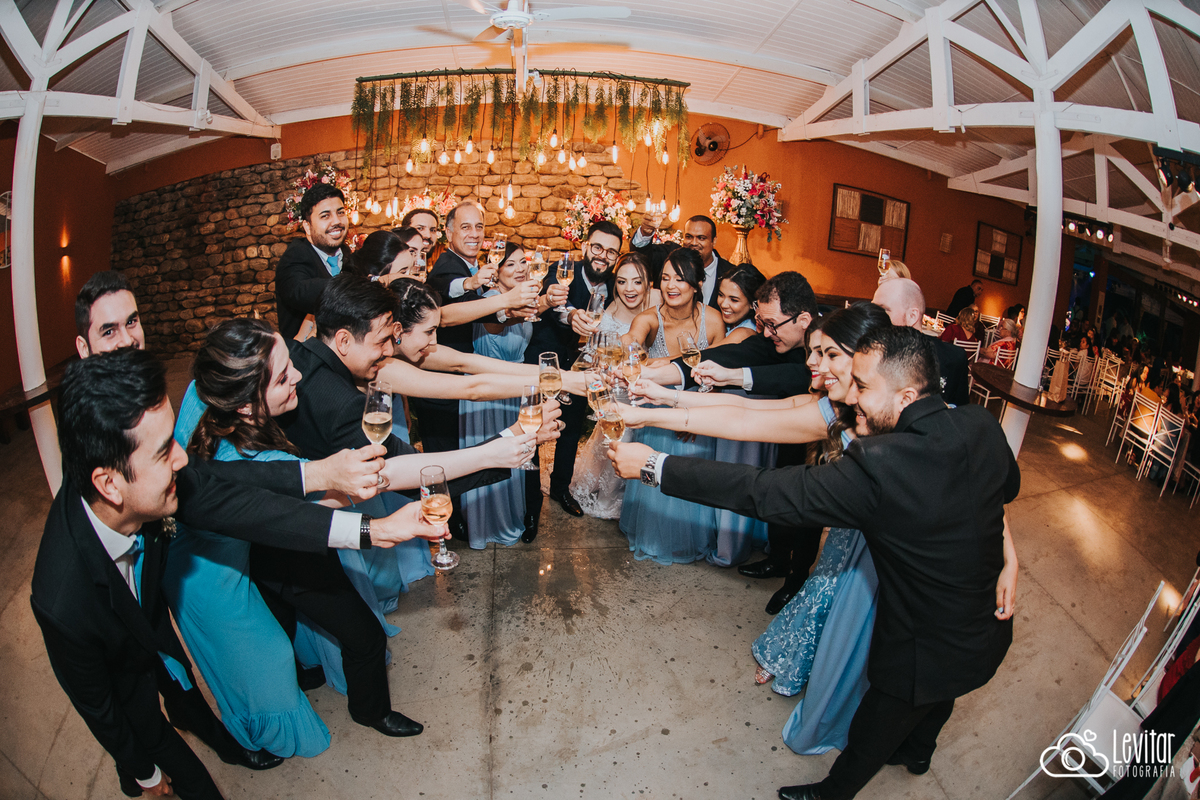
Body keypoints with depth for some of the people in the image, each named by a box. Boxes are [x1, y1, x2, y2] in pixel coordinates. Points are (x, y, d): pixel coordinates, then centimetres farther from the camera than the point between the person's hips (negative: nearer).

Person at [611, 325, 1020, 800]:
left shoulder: (880, 467, -37)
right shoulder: (982, 427, -15)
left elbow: (762, 492, -36)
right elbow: (1009, 486, 8)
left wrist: (653, 466, -30)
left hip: (924, 651, -7)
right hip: (987, 633, 7)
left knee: (868, 737, 22)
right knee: (935, 702, 37)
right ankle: (915, 752, 66)